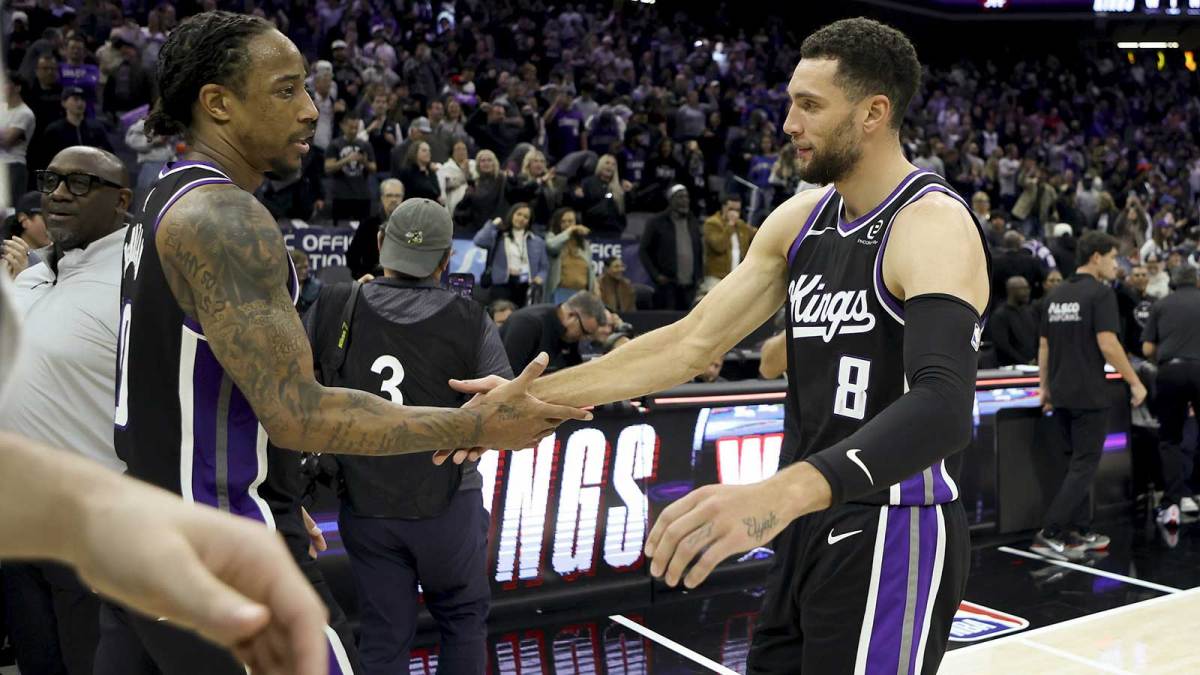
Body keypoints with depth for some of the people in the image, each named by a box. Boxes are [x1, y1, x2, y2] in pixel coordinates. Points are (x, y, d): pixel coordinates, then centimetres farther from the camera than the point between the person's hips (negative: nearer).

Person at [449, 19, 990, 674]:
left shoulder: (934, 225, -18)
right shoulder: (800, 219, 6)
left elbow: (943, 406, -34)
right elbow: (693, 341, 5)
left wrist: (780, 492, -50)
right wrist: (534, 396, -1)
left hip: (892, 536, -7)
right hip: (811, 526, 7)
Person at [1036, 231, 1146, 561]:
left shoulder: (1057, 294, 11)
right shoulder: (1101, 293, -11)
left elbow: (1043, 345, 13)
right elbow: (1107, 344, -19)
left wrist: (1045, 387, 20)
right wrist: (1135, 382, -10)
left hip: (1061, 395, 8)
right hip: (1089, 395, -8)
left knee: (1079, 462, 17)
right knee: (1084, 466, -3)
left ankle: (1080, 531, 20)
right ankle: (1049, 534, -8)